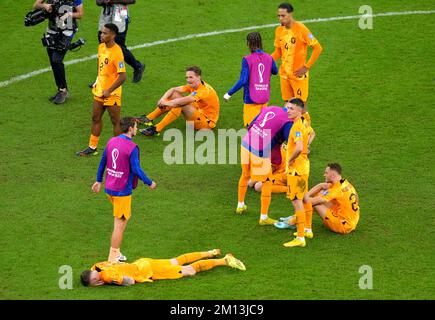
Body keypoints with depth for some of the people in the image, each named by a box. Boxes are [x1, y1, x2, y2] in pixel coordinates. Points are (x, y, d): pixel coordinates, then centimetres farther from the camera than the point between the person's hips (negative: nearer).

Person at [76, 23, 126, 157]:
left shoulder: (117, 52, -23)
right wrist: (97, 81, 14)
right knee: (96, 118, 15)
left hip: (112, 94, -8)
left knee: (115, 122, 3)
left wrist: (109, 91, -23)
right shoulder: (101, 47, 3)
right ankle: (92, 148, 26)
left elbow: (122, 76, -24)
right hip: (99, 90, 8)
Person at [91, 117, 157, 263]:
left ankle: (116, 251, 21)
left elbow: (102, 162, 13)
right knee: (120, 223, 2)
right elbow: (136, 170, -19)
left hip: (109, 187, 8)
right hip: (122, 190, -8)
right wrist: (150, 183, -5)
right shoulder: (132, 148, -18)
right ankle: (113, 257, 7)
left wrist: (99, 180, 24)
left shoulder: (111, 141, 5)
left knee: (125, 216, 23)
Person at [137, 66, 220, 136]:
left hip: (207, 122, -10)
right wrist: (163, 99, -18)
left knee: (180, 104, -30)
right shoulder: (193, 85, 1)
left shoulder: (204, 90, -27)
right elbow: (173, 89, 0)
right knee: (175, 95, 3)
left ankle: (157, 129, -31)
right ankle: (148, 119, 1)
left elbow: (182, 101, -35)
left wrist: (167, 103, -23)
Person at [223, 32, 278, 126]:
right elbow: (275, 71, 22)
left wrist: (229, 94, -10)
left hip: (251, 98, -5)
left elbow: (243, 81, -18)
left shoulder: (247, 60, -13)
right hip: (265, 97, 5)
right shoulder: (269, 58, 2)